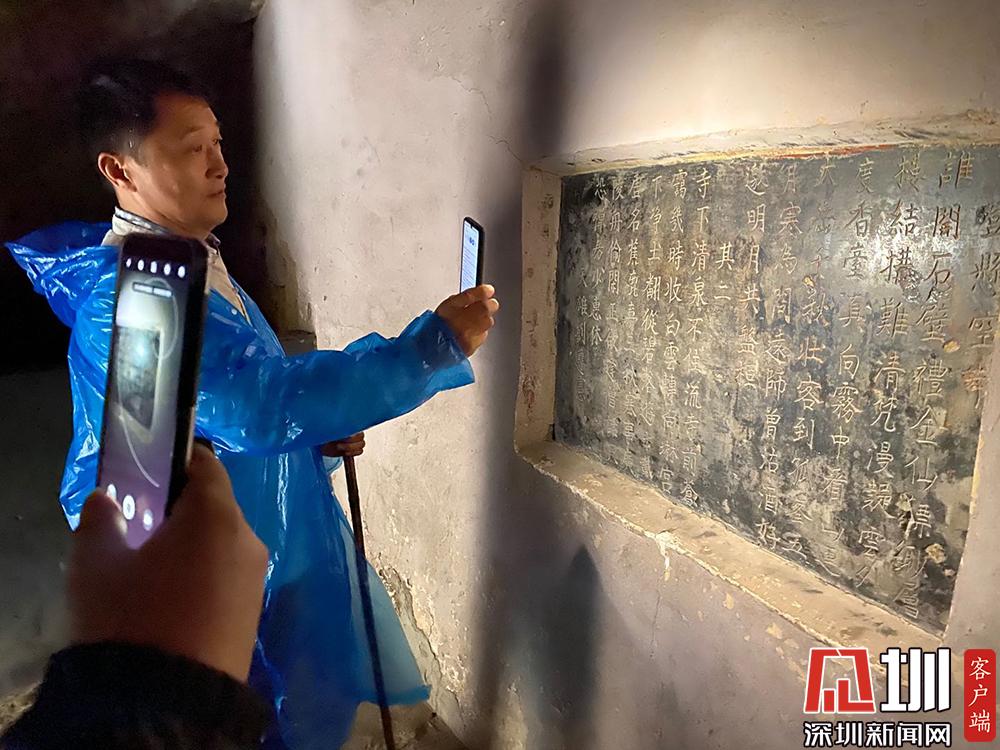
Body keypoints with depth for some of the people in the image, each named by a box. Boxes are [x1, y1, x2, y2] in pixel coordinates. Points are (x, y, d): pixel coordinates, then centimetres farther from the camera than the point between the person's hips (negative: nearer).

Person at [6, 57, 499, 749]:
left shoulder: (192, 261, 7)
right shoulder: (124, 296, -26)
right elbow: (260, 405, -38)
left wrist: (316, 430, -1)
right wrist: (432, 346, -36)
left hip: (279, 554, 9)